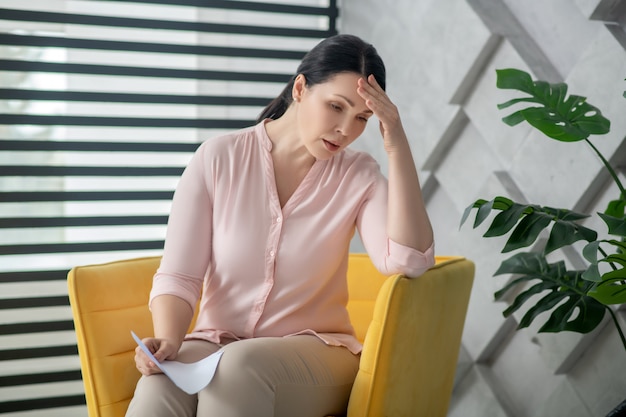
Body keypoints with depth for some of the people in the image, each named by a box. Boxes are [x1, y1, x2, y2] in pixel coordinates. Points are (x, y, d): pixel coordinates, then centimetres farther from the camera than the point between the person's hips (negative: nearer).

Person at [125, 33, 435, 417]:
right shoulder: (219, 158, -3)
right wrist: (167, 339, -25)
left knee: (240, 366, -34)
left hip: (316, 351, 1)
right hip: (216, 343, 0)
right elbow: (177, 277, -5)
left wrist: (397, 147, -19)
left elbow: (408, 262, -18)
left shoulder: (358, 175, -1)